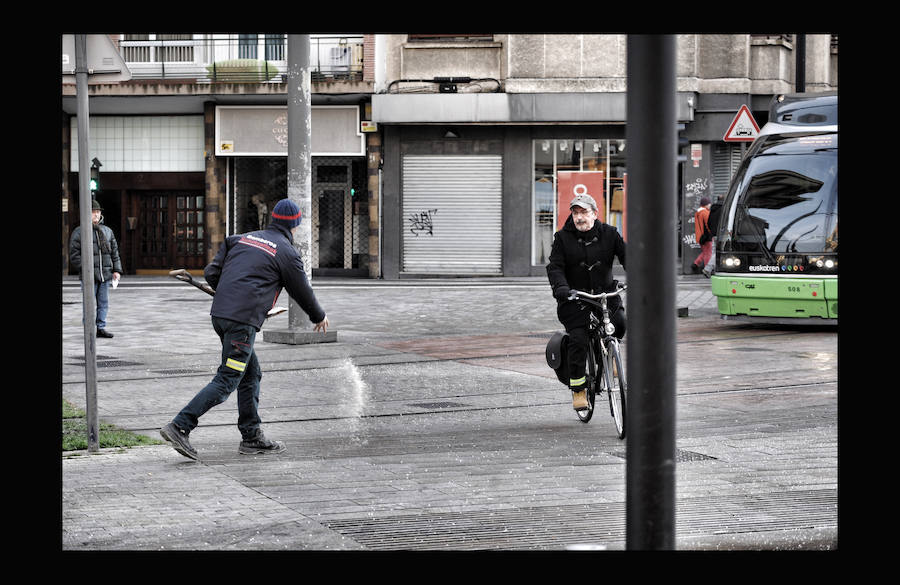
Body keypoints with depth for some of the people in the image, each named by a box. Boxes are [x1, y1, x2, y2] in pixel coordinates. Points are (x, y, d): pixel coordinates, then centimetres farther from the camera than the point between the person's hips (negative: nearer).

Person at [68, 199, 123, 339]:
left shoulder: (107, 231, 15)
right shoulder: (79, 232, -1)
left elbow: (114, 252, 17)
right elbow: (74, 254, -5)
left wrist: (117, 270, 8)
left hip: (105, 275, 5)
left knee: (104, 303, 7)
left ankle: (101, 328, 15)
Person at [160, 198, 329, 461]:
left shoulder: (243, 238, 18)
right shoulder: (287, 252, 0)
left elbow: (211, 273, 14)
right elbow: (302, 292, 11)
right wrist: (319, 317, 29)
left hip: (219, 313, 8)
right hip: (242, 321, -8)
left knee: (251, 374, 17)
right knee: (226, 381, -7)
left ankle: (252, 437, 19)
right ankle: (180, 426, -16)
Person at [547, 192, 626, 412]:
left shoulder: (609, 233, 2)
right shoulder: (563, 237, -1)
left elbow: (626, 256, -3)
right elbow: (555, 267, -8)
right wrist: (560, 288, -28)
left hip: (605, 293, 1)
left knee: (620, 322, -23)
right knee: (578, 340, -14)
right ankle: (578, 388, -1)